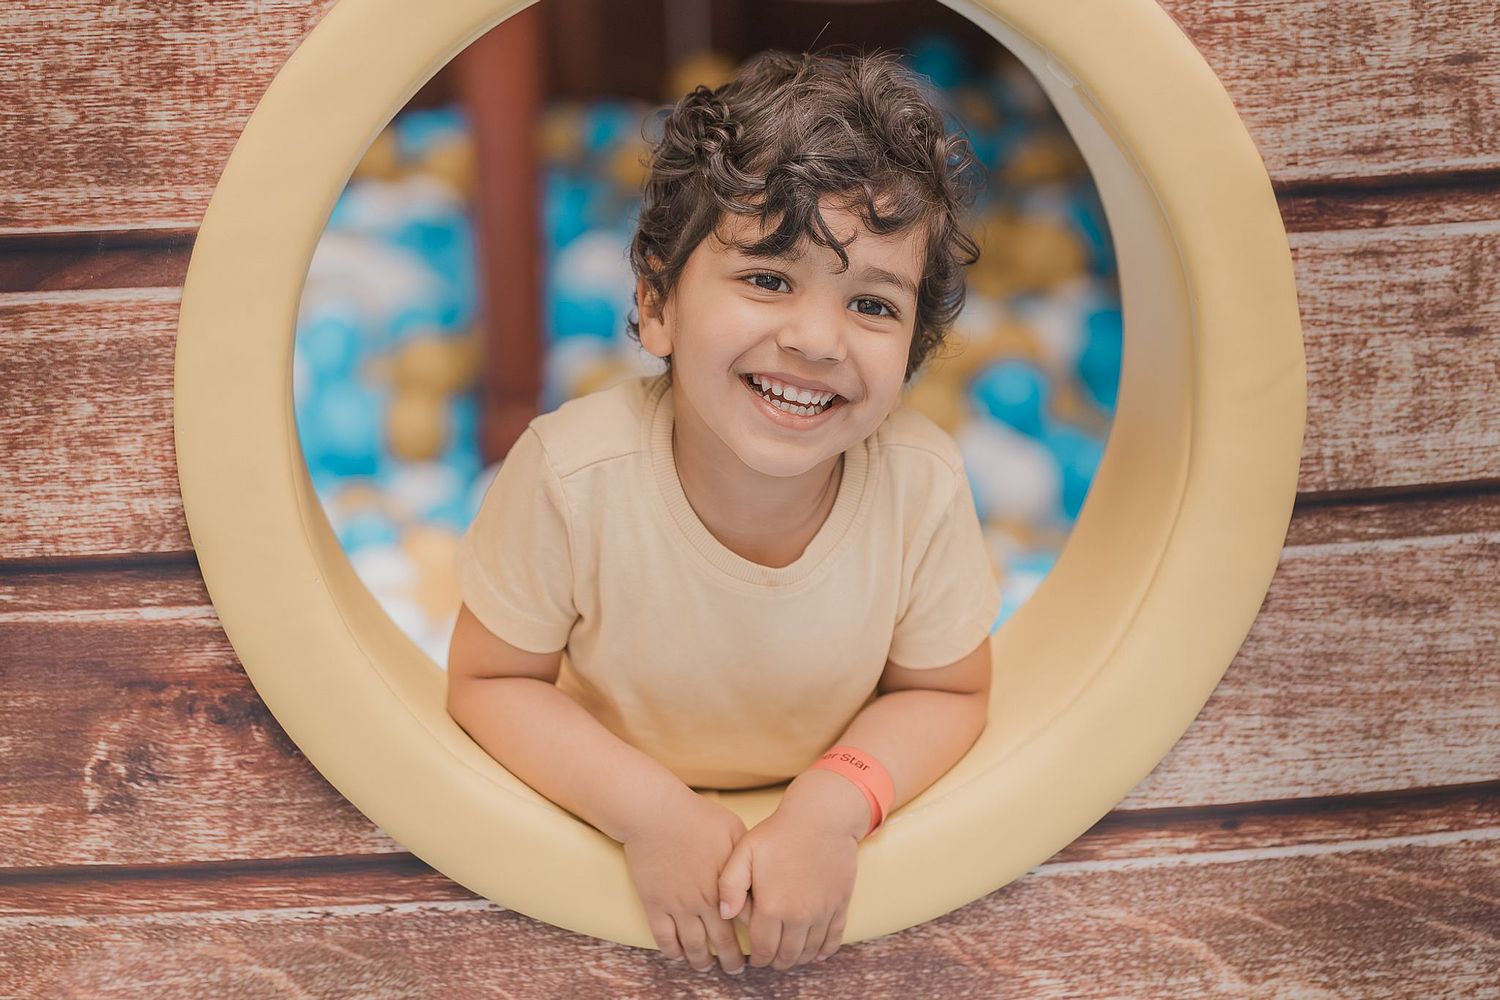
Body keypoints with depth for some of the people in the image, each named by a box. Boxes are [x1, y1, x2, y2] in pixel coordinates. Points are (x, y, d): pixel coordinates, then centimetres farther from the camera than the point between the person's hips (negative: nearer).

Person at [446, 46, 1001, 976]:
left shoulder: (923, 484, -23)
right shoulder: (573, 472, -27)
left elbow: (945, 695, -7)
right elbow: (491, 681, -13)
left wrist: (831, 810, -25)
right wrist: (651, 813, -26)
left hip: (816, 807, 3)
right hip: (605, 803, -3)